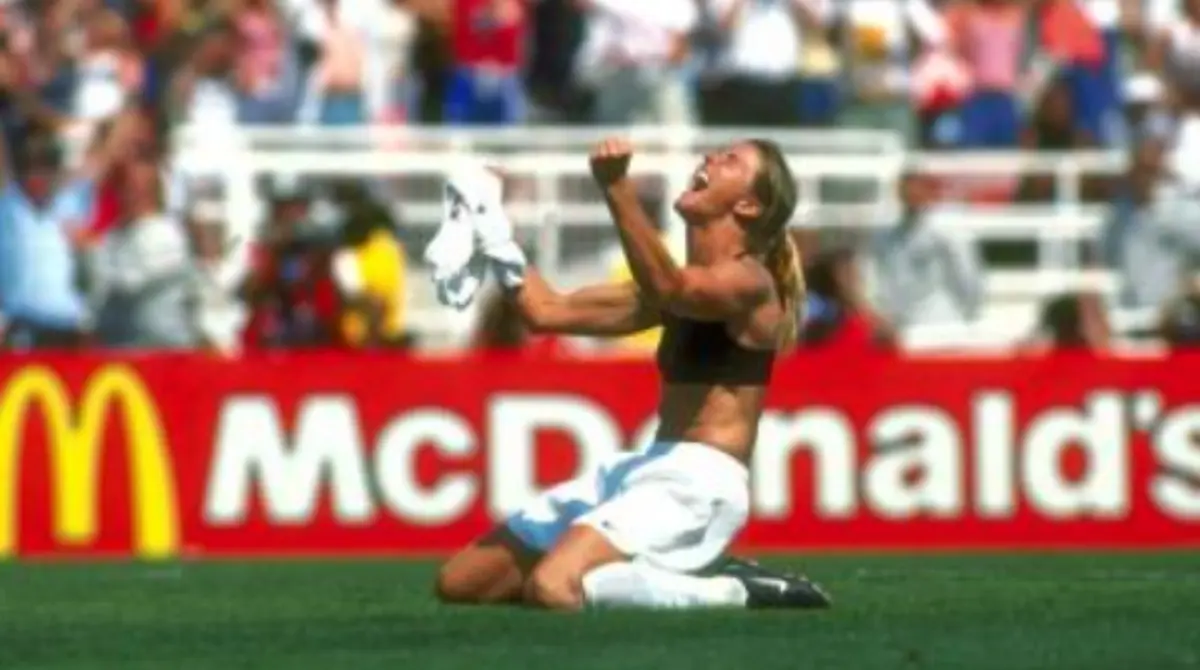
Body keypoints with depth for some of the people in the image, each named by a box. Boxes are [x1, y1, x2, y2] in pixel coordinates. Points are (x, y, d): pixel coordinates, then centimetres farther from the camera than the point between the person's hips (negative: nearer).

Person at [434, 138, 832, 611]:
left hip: (698, 480, -10)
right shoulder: (683, 285, 21)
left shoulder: (749, 282, -8)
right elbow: (548, 311, 21)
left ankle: (732, 591, -13)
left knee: (553, 589, -34)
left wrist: (617, 188, -39)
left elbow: (669, 289, -30)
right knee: (460, 582, 6)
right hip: (641, 468, 10)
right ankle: (672, 574, 9)